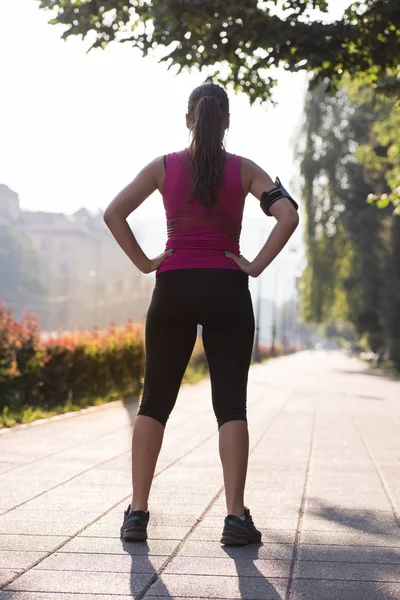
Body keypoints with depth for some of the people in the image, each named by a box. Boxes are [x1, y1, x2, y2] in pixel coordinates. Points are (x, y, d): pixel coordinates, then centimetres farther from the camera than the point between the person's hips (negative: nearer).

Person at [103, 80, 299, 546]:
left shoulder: (164, 167, 3)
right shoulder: (243, 170, 2)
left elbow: (113, 214, -6)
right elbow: (288, 216, -10)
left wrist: (143, 262, -1)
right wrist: (257, 265, -5)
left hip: (173, 288, 1)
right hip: (227, 289, -1)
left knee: (155, 401, 7)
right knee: (231, 403, 0)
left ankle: (137, 513, 5)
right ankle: (236, 517, -6)